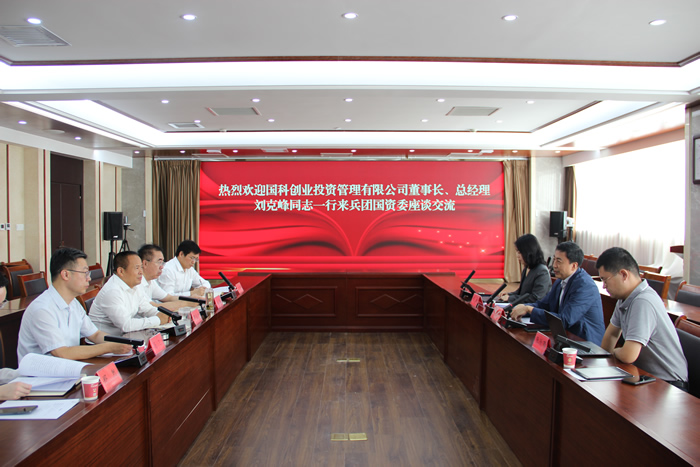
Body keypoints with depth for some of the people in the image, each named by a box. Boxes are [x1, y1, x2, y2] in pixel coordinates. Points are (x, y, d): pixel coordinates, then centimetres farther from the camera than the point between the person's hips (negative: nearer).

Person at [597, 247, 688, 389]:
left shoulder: (643, 303, -27)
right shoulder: (624, 297, 2)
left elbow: (628, 355, -30)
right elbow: (612, 333, 17)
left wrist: (613, 352, -9)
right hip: (645, 375, 8)